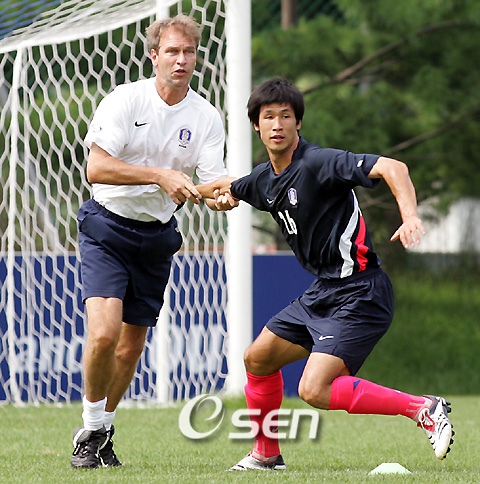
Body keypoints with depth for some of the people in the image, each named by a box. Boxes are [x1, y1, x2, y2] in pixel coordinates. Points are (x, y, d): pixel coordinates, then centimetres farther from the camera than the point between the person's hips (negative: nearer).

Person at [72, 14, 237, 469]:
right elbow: (96, 167, -21)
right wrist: (160, 175, -29)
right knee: (104, 333, -20)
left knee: (131, 347, 7)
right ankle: (91, 431, 0)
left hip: (157, 236, 4)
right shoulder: (124, 100, -12)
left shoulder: (206, 117, -3)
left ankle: (102, 432, 28)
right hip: (108, 224, -4)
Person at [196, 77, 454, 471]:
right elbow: (229, 187, 33)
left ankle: (425, 409, -17)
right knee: (258, 359, 17)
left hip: (359, 294, -9)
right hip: (323, 292, 9)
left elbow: (392, 167, -27)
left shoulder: (319, 163, -17)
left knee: (314, 390, -21)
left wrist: (410, 217, -43)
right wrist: (220, 193, 8)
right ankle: (266, 454, 35)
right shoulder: (265, 179, 10)